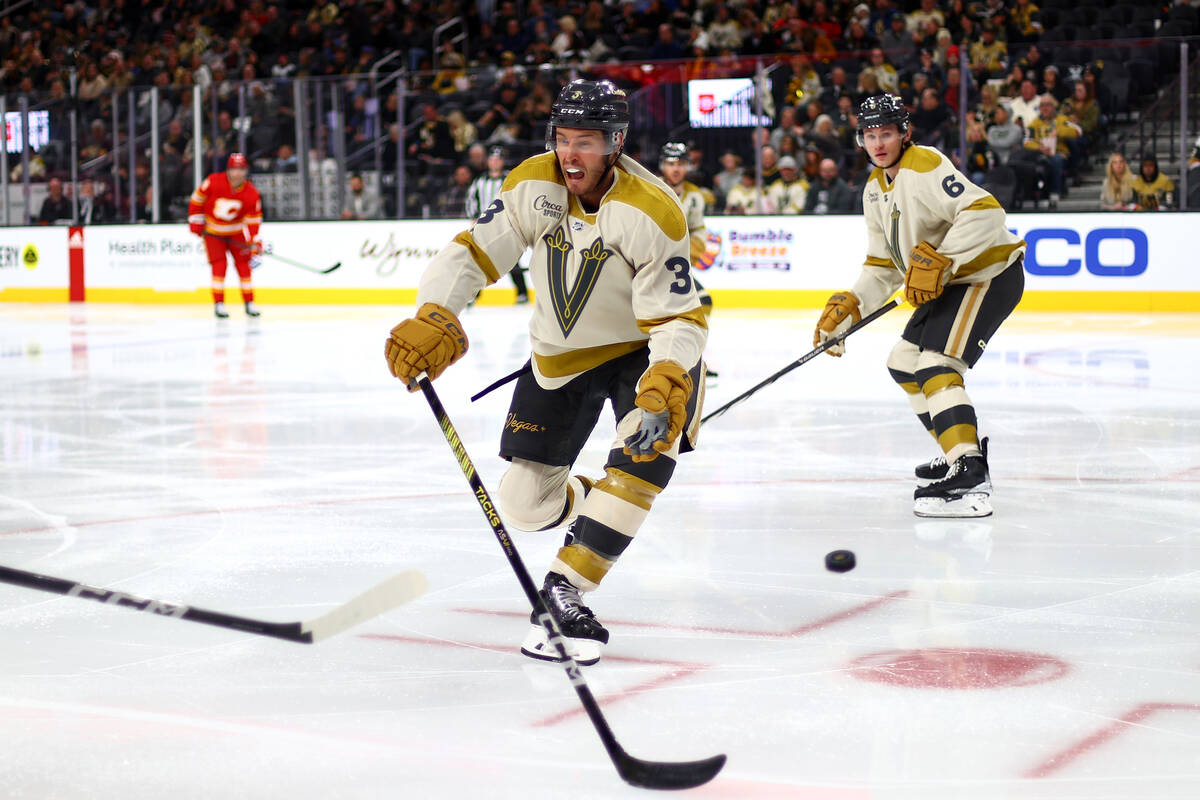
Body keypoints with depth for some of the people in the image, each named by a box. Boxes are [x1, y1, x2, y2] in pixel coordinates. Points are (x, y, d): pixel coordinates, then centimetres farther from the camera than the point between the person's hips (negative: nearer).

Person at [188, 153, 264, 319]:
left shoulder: (251, 193, -16)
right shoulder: (213, 182, -21)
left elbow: (253, 220, -13)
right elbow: (197, 198, -6)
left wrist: (255, 244, -22)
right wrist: (195, 221, -6)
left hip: (236, 232, 2)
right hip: (212, 231, -2)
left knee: (243, 265, -1)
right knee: (219, 265, -13)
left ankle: (249, 303, 9)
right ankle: (218, 304, -9)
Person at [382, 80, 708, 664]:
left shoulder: (652, 213, -26)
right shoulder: (533, 184, -15)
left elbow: (678, 320, -27)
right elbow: (473, 253, -14)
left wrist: (664, 390, -44)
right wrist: (432, 320, -31)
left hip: (642, 350, -3)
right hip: (560, 354, 4)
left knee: (649, 451, -31)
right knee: (524, 502, 3)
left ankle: (564, 589, -26)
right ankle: (591, 508, 39)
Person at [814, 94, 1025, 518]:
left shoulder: (925, 166, -19)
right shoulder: (875, 189, 11)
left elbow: (985, 212, -31)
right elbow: (882, 266, 14)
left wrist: (937, 260, -34)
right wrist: (847, 308, 1)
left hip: (992, 273, -11)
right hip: (950, 283, 11)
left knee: (936, 366, -24)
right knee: (904, 362, 18)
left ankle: (970, 478, -35)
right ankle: (963, 447, 29)